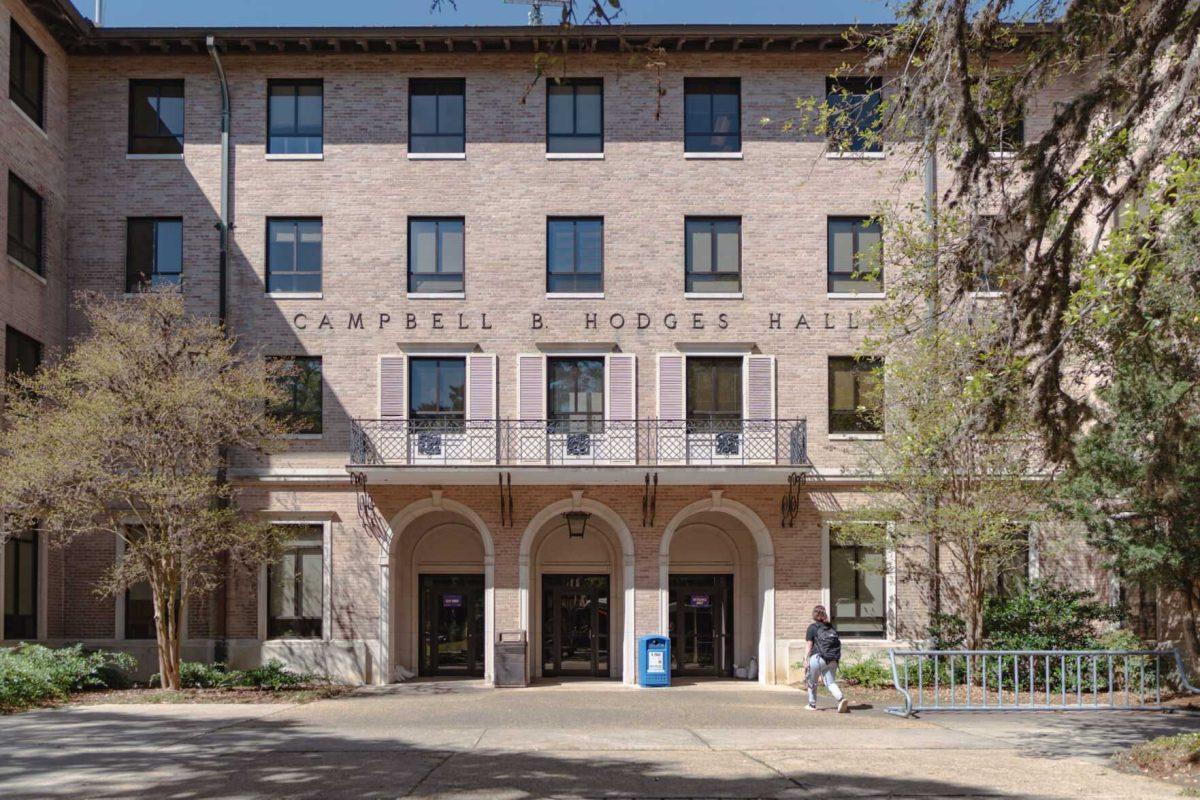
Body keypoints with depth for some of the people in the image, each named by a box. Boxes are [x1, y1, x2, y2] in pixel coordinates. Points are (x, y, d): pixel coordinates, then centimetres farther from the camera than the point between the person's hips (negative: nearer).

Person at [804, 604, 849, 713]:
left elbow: (810, 646, 0)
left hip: (817, 658, -4)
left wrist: (806, 660, 2)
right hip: (832, 660, 4)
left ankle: (812, 705, 23)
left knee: (812, 682, 14)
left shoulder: (812, 627, 3)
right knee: (831, 682, 3)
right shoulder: (831, 628, 17)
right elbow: (837, 644, 12)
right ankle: (841, 699, -21)